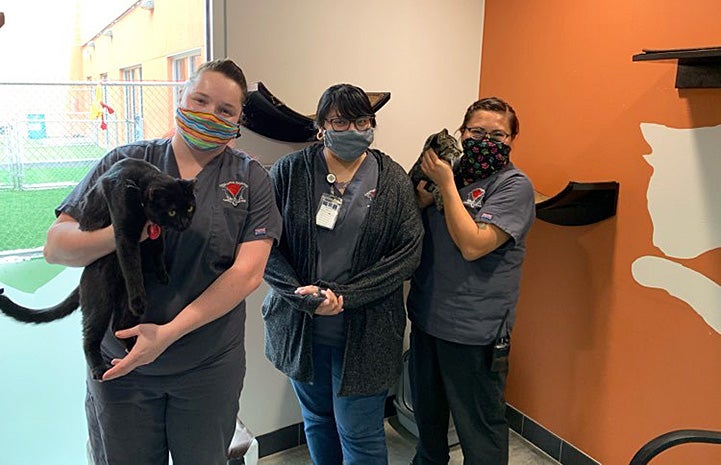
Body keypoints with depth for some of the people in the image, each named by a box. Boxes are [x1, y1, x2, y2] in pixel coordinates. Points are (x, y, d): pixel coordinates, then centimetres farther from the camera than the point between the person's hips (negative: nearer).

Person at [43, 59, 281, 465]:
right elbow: (56, 246, -6)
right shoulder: (126, 163, -2)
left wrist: (169, 333, -20)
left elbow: (248, 272, -13)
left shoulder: (251, 179, -4)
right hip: (118, 360, 1)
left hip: (210, 366, 0)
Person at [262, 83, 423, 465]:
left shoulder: (392, 179, -3)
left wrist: (345, 295, -17)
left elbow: (409, 252, -8)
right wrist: (302, 293, -21)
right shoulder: (288, 172, -3)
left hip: (366, 330, -1)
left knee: (360, 433, 7)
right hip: (299, 325, 2)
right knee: (317, 419, 22)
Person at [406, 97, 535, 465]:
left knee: (479, 425, 10)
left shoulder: (514, 185, -12)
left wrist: (446, 183, -19)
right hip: (426, 316, 7)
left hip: (474, 329, -6)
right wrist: (423, 194, -11)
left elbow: (473, 245, -23)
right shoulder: (450, 169, 6)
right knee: (426, 409, 26)